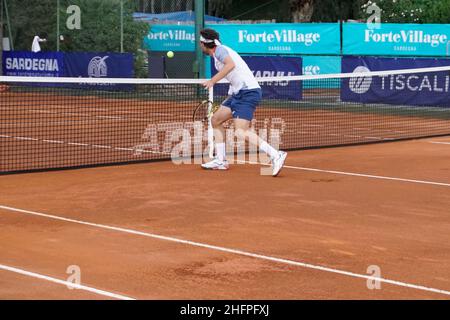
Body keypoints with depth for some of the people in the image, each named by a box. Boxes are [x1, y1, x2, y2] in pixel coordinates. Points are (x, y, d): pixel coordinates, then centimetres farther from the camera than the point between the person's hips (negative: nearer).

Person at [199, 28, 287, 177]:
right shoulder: (219, 54, 23)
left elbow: (231, 64, -27)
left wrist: (213, 80, -25)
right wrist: (228, 100, 25)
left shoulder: (219, 49, -6)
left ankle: (276, 155, -24)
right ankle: (220, 160, 20)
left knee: (241, 131, -20)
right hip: (238, 93, 11)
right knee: (216, 120, 16)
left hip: (247, 92, -11)